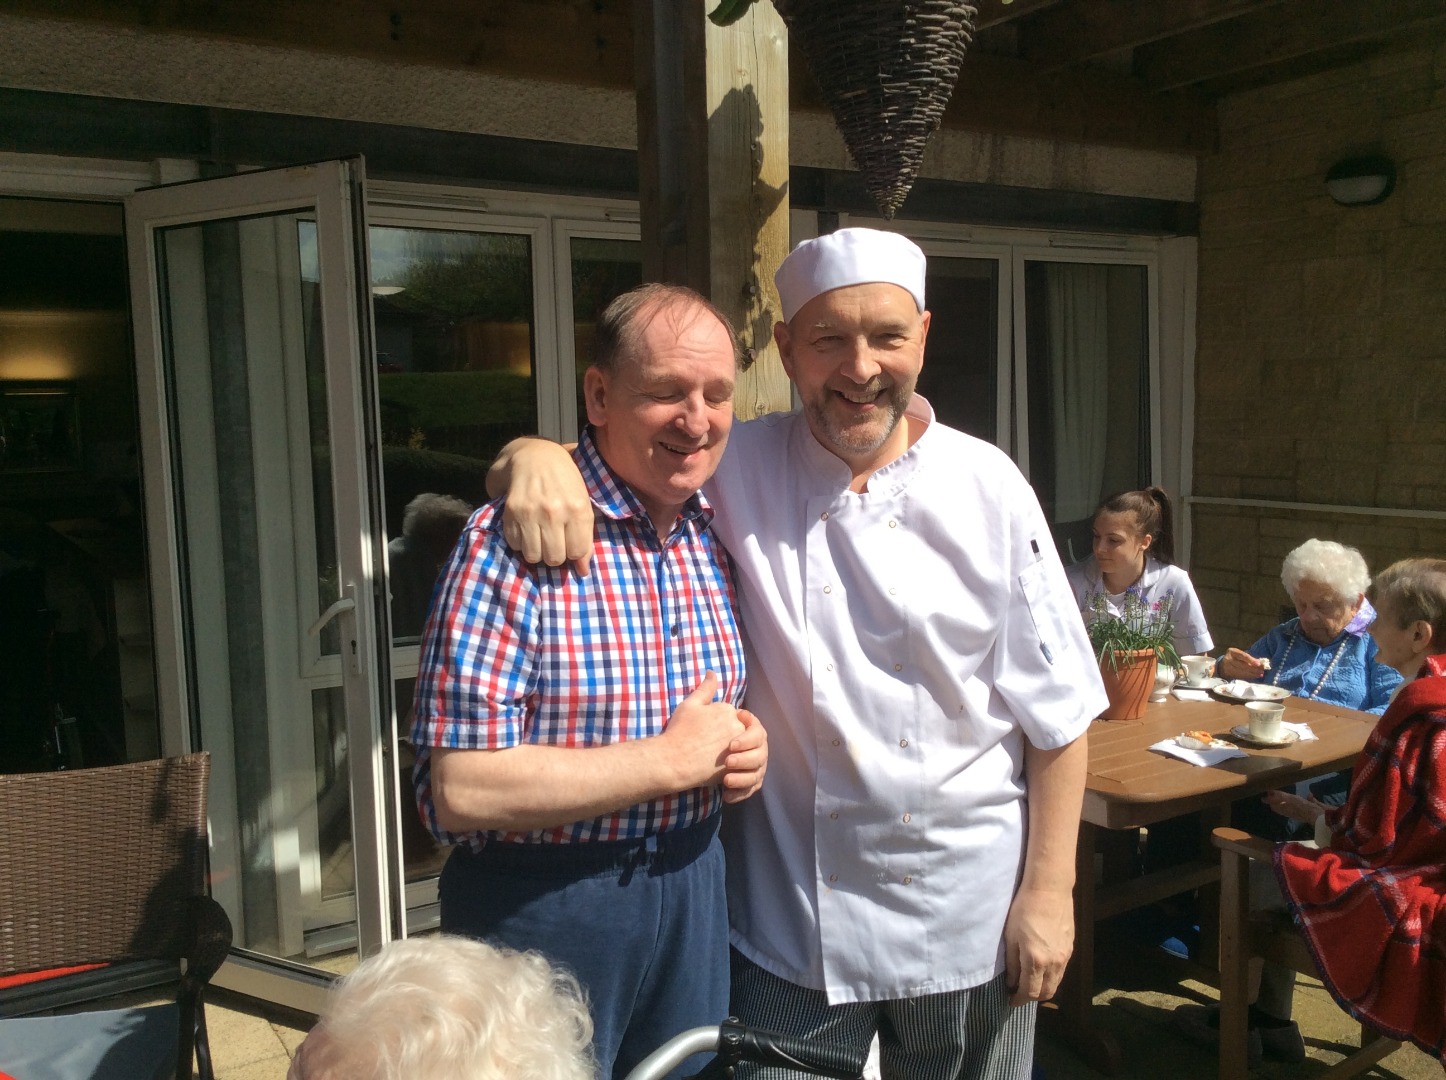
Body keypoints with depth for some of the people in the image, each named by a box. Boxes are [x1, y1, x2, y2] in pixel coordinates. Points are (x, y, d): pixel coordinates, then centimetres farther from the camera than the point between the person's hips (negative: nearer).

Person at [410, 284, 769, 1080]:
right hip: (541, 900, -6)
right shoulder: (515, 540, -20)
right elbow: (459, 791, -25)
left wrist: (743, 746, -7)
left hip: (693, 887, 7)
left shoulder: (717, 535, 1)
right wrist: (671, 759, -20)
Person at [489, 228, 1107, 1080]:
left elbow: (1056, 713, -3)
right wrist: (540, 456, -24)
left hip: (968, 913, 1)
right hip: (789, 917, 0)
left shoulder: (987, 487, -7)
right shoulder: (736, 472, -5)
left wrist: (1049, 890, -3)